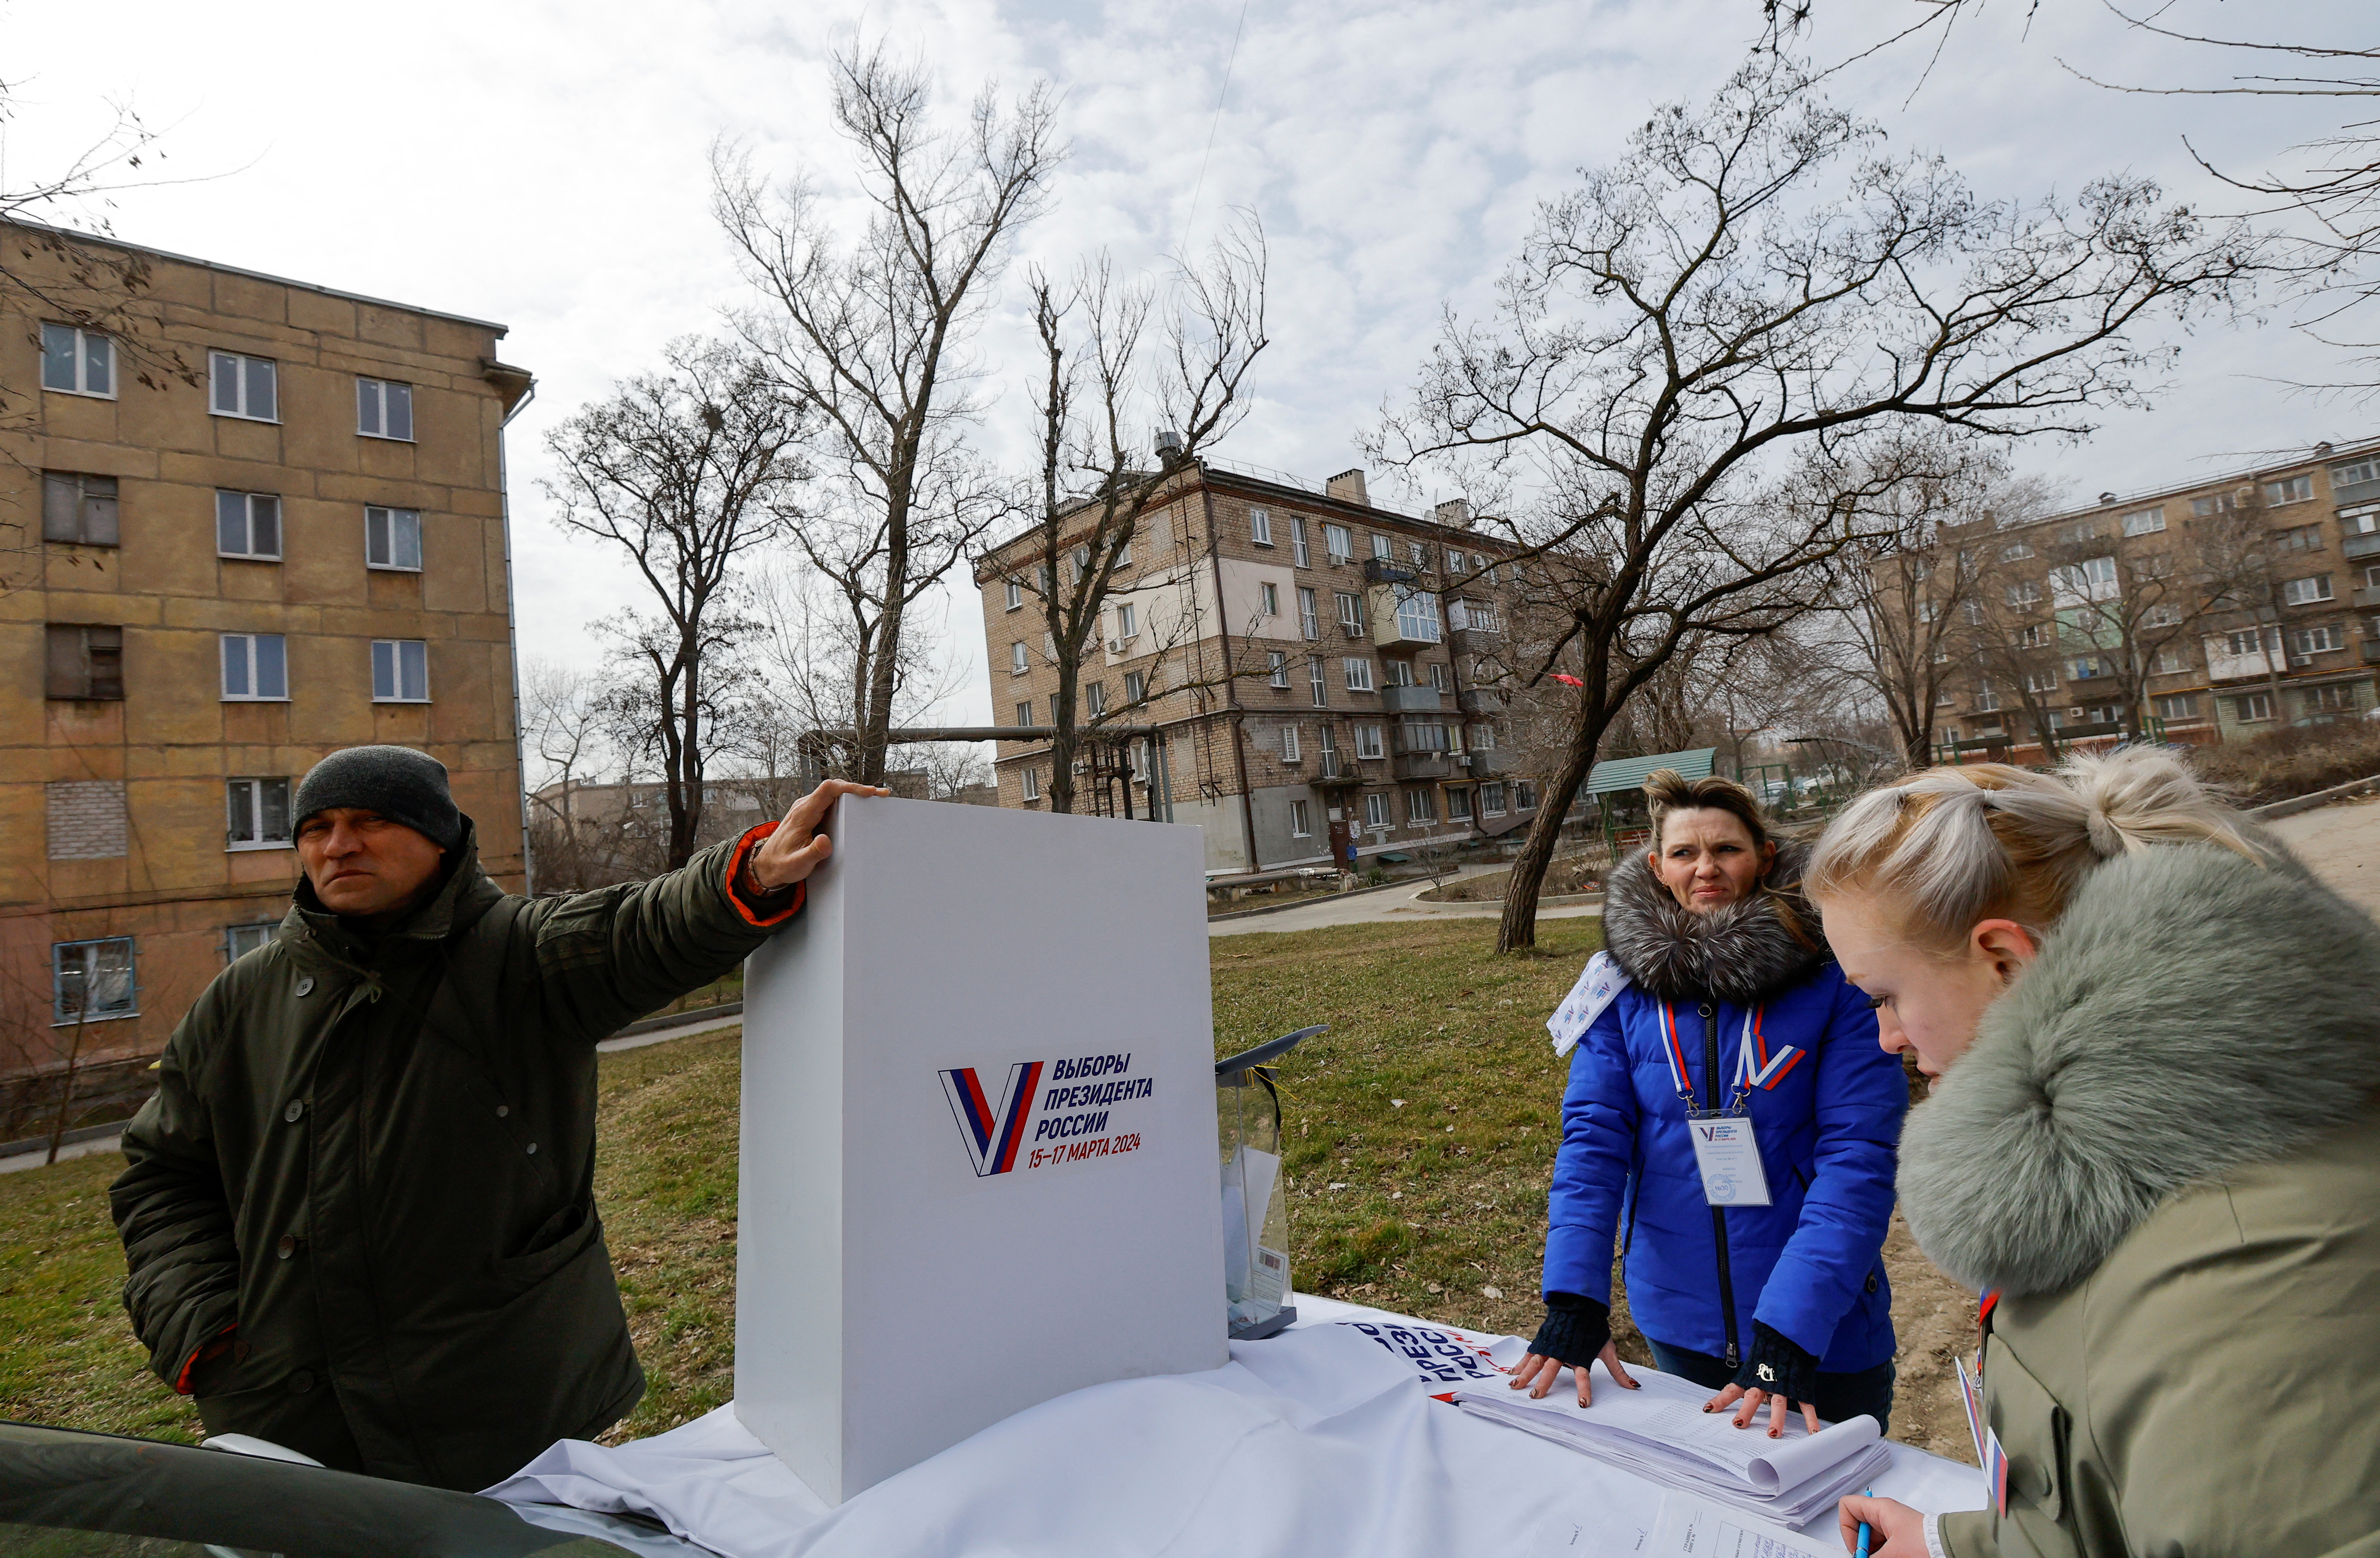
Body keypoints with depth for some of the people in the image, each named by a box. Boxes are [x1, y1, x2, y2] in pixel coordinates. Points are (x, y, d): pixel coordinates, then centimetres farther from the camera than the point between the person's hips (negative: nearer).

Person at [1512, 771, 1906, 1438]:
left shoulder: (1834, 976, -15)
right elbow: (1593, 1135, -11)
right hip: (1677, 1321, 2)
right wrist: (1574, 1299, -20)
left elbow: (1857, 1161, -19)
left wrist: (1788, 1332, -27)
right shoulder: (1626, 978, -8)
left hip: (1823, 1331, -2)